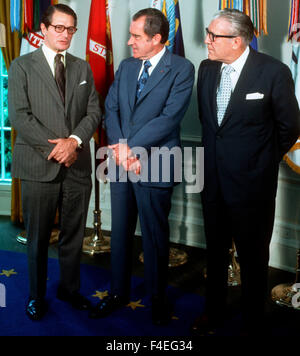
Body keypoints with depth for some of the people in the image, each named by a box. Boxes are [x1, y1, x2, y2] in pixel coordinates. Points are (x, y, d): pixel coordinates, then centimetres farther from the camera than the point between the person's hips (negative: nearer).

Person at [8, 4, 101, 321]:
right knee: (38, 237, 8)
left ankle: (70, 288, 30)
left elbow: (94, 112, 6)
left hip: (77, 165, 3)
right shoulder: (22, 66, 1)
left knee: (73, 235, 12)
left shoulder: (83, 68, 13)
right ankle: (36, 296, 26)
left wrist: (74, 140, -12)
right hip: (39, 166, -3)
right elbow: (19, 117, -8)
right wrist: (56, 147, -13)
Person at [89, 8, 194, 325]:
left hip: (154, 166, -5)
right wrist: (121, 147, -11)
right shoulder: (125, 67, 11)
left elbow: (170, 118, -16)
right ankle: (119, 292, 33)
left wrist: (131, 148, -16)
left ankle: (157, 298, 28)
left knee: (155, 236, 8)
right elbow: (111, 109, 6)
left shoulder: (181, 69, -7)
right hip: (121, 164, 6)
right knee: (119, 232, 15)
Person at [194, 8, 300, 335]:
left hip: (251, 184, -5)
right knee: (215, 252, 19)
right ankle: (214, 313, 40)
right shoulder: (207, 68, 0)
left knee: (252, 258, 11)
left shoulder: (273, 72, -15)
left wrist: (262, 162, 5)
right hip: (213, 179, 5)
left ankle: (251, 322, 31)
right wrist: (217, 154, 12)